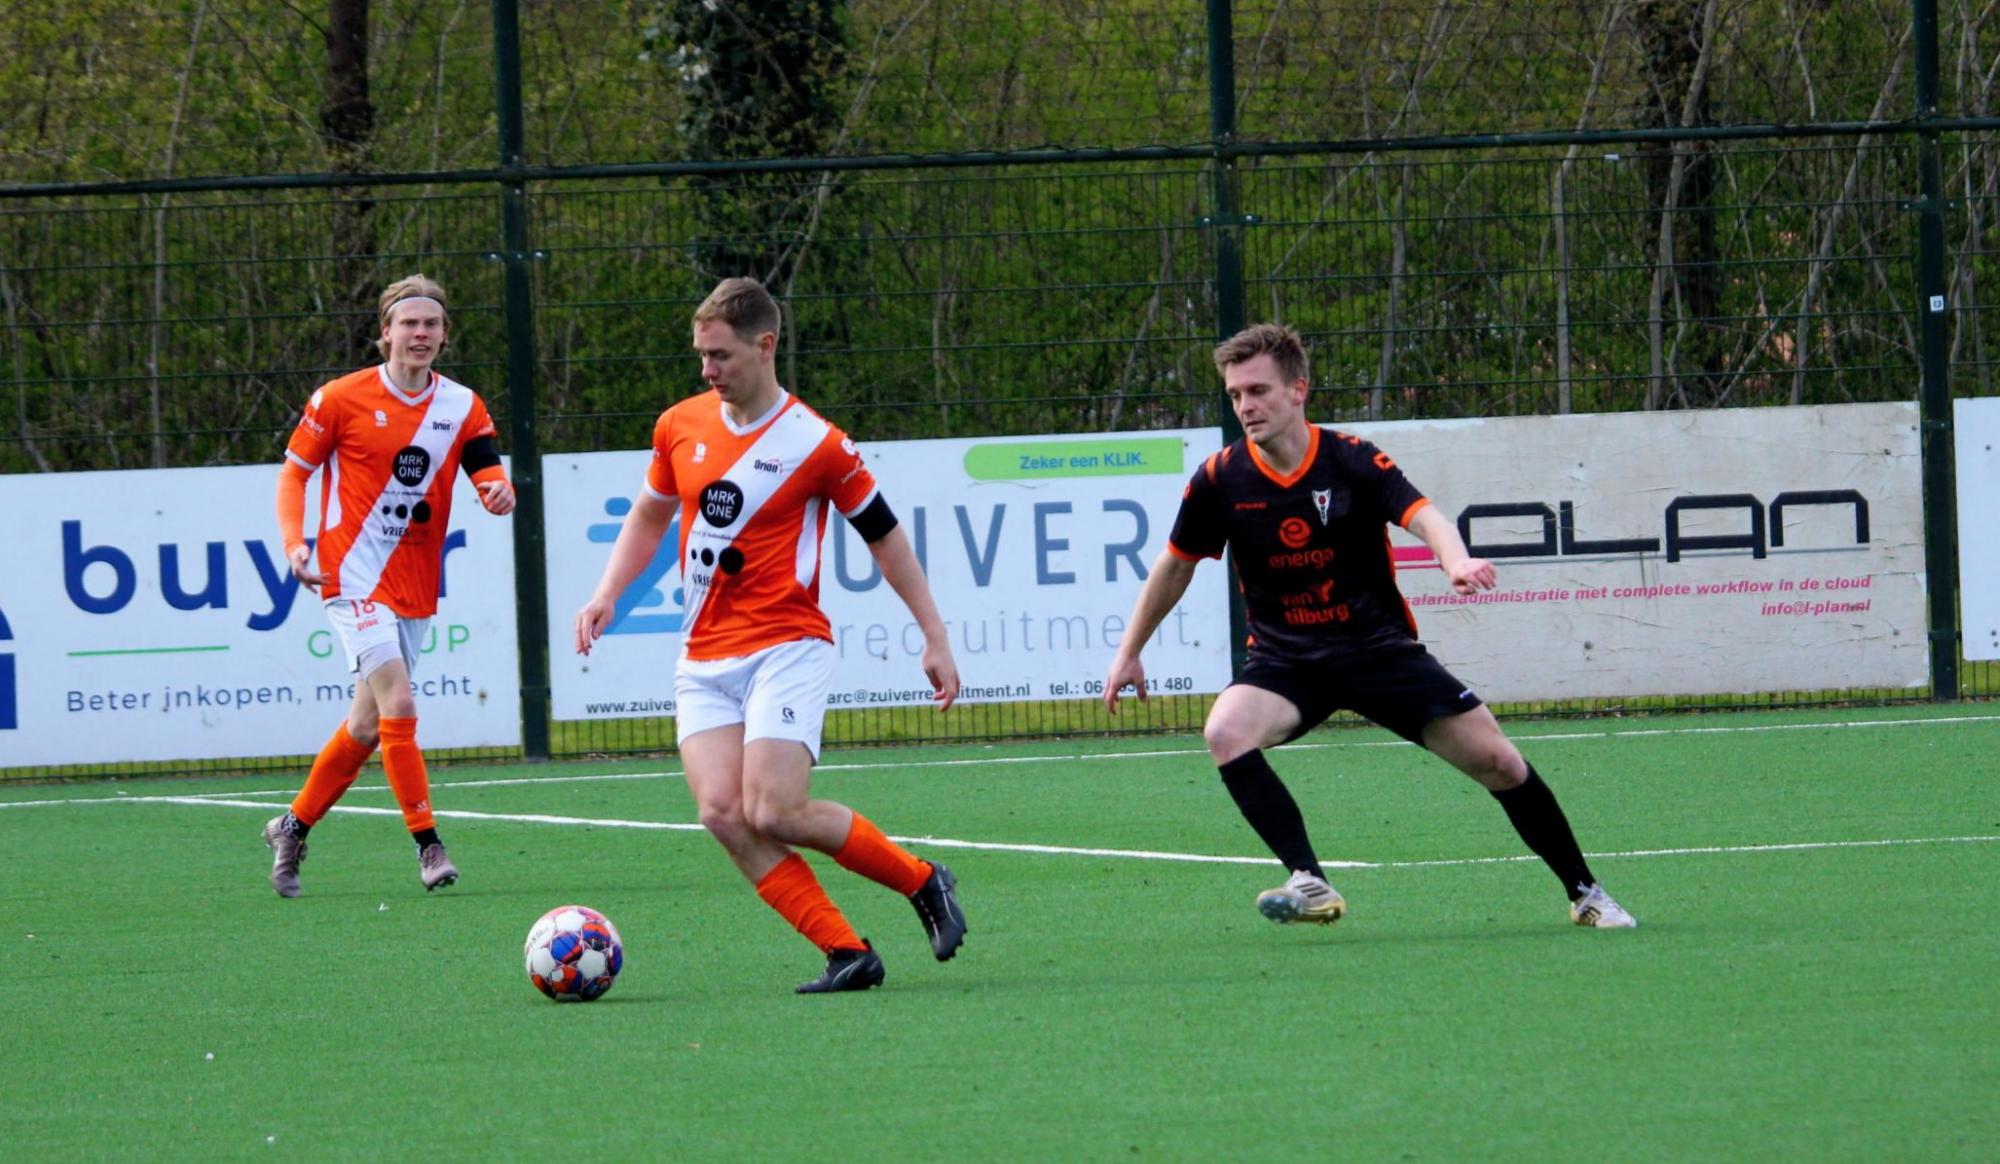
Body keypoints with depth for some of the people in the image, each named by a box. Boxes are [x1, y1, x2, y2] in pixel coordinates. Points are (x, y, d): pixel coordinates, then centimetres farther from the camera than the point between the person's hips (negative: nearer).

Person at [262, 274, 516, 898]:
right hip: (355, 576, -5)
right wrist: (294, 541, -13)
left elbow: (488, 473, -3)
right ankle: (428, 845, -14)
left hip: (415, 585, 5)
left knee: (367, 724, 11)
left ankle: (293, 827, 29)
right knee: (397, 704, -18)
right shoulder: (341, 399, -5)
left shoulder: (461, 406, 5)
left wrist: (500, 491, -27)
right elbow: (294, 471, 2)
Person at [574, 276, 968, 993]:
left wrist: (935, 638, 3)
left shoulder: (818, 446, -8)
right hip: (703, 659, 5)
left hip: (786, 649, -5)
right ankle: (848, 953, -10)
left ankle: (922, 882, 4)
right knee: (722, 812, -14)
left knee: (774, 812, -19)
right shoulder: (680, 426, 7)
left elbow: (884, 536, 3)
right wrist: (607, 594, 9)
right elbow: (649, 516, 23)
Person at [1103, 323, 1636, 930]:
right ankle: (1310, 884, -29)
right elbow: (1176, 565, 9)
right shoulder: (1219, 480, -6)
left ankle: (1585, 893, 14)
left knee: (1496, 760, -7)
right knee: (1226, 733, -31)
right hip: (1285, 661, 1)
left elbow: (1424, 516, -28)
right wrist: (1128, 653, 15)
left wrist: (1458, 561, -50)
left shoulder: (1352, 460, -13)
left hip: (1380, 648, -1)